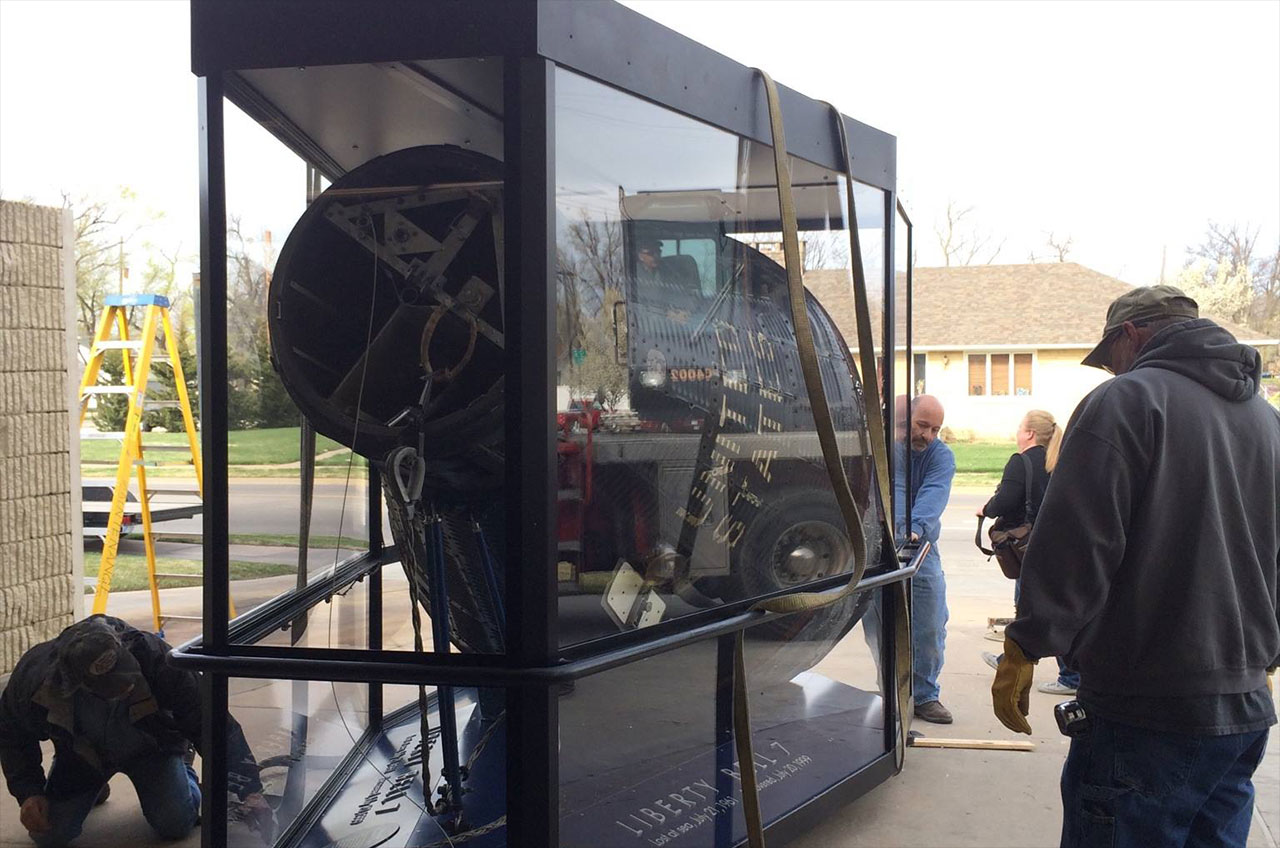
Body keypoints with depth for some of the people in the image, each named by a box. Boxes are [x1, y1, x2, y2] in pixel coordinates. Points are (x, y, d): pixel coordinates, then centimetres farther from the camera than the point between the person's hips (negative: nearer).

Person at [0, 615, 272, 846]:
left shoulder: (155, 658, -39)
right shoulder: (34, 674, -34)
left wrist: (250, 791, -39)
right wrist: (28, 793, -20)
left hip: (150, 747, -1)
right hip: (81, 752, 2)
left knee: (176, 824, -19)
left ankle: (186, 776, 16)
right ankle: (94, 788, 21)